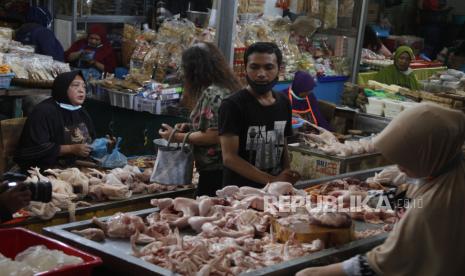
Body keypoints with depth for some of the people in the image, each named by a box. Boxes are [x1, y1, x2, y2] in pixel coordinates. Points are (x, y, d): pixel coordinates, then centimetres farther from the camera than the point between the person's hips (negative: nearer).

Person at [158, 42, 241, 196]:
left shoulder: (211, 93, -17)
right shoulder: (227, 87, 12)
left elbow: (212, 136, -20)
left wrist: (177, 136, -10)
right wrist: (189, 128, 13)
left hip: (213, 171, -9)